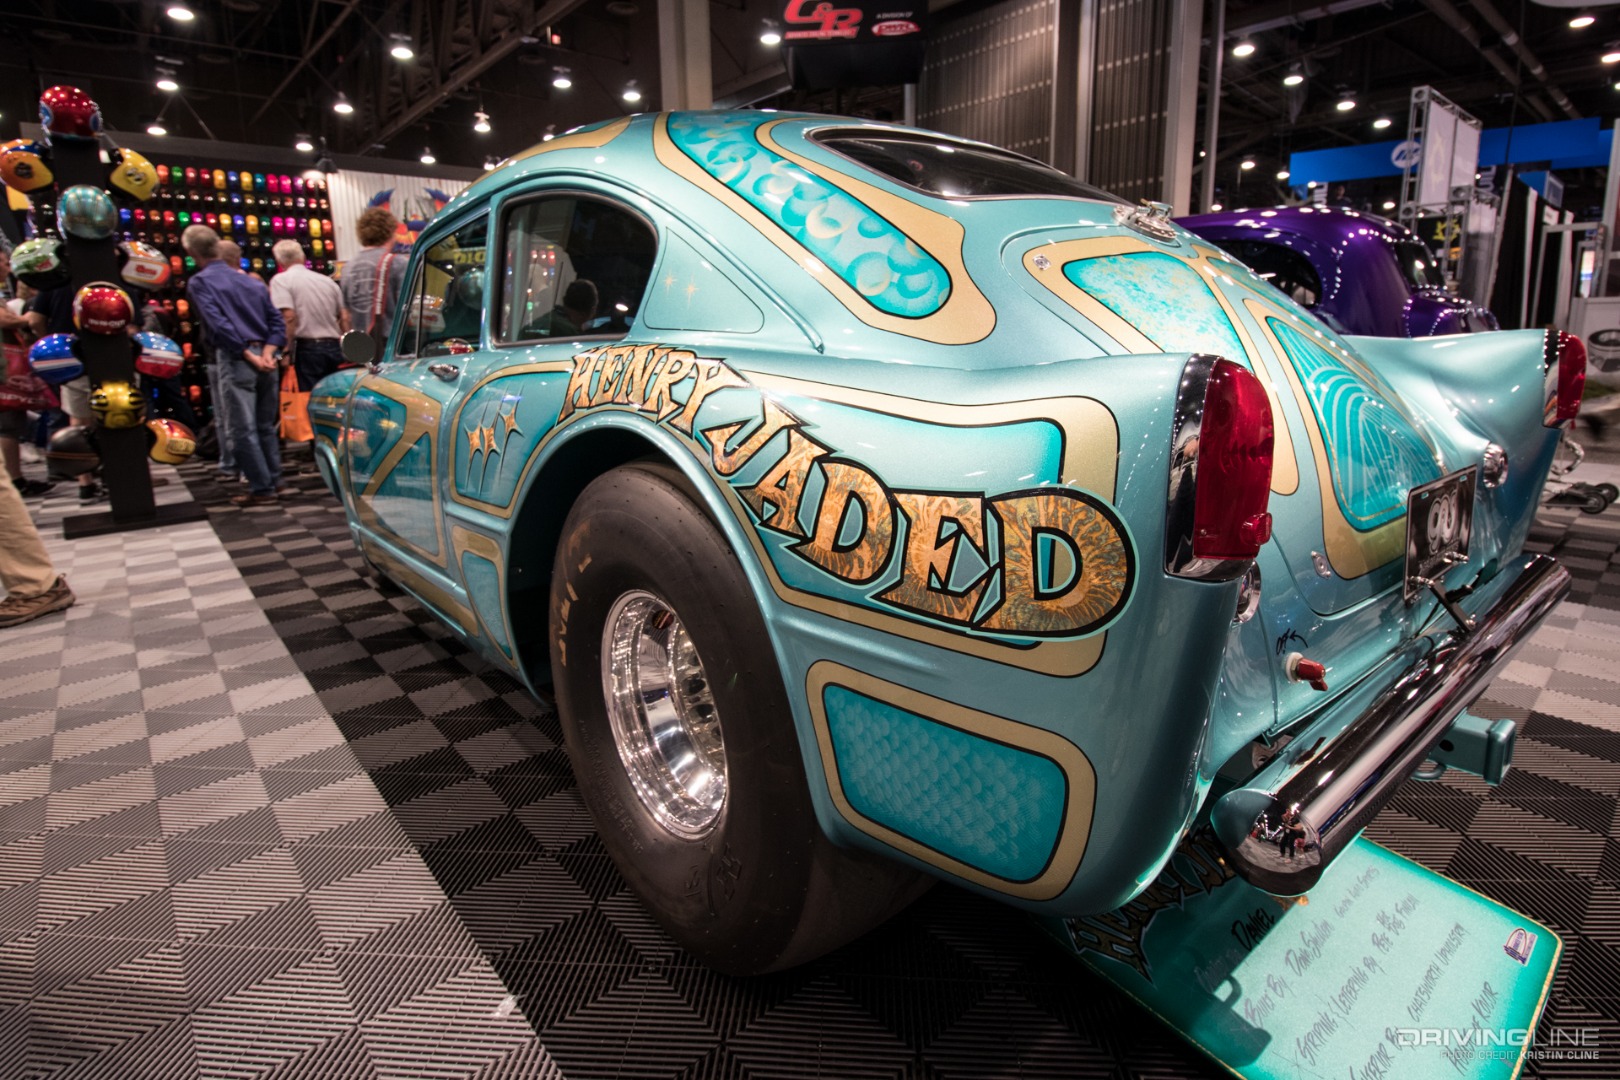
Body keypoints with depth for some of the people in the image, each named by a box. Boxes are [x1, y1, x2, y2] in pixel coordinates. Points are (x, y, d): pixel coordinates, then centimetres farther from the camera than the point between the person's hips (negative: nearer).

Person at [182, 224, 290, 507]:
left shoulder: (199, 282, -2)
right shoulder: (251, 281, 17)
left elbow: (219, 324, -14)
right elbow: (277, 321, 9)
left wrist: (250, 356, -12)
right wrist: (266, 353, -2)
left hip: (235, 359, -6)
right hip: (264, 358, 6)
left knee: (244, 429, -2)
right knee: (266, 426, 14)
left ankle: (261, 489, -2)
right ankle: (274, 482, 16)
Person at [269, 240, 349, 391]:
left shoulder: (281, 280, -2)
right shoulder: (327, 280, 15)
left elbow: (289, 316, -14)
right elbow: (344, 319, 13)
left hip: (308, 348, -5)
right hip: (334, 347, 5)